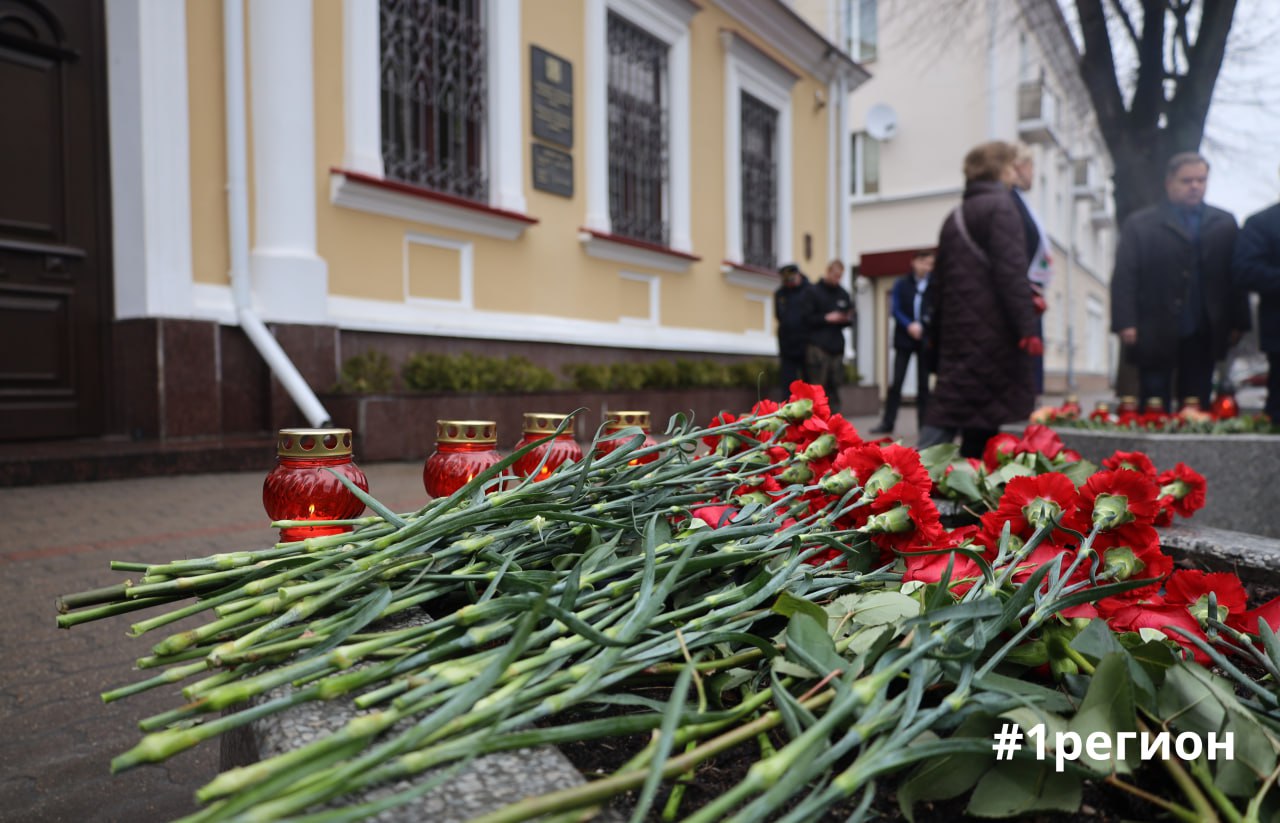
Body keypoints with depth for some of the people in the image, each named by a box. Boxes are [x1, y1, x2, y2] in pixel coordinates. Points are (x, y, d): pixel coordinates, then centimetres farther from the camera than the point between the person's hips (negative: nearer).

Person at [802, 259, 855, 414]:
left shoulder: (843, 294, 18)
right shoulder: (814, 292, 2)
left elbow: (849, 320, 21)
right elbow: (807, 319, -3)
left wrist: (848, 319, -1)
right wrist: (826, 318, -14)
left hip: (837, 347, 5)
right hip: (818, 347, -5)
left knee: (834, 387, 5)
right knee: (817, 387, -7)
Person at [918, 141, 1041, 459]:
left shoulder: (954, 217, 18)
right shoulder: (1000, 206, -5)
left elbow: (938, 281, 19)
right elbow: (1011, 273, -15)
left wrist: (941, 330, 22)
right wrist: (1027, 329, -17)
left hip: (957, 330, 7)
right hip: (992, 332, -7)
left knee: (949, 407, 8)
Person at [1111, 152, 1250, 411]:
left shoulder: (1225, 224, 12)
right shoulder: (1140, 224, 2)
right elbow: (1124, 277, -4)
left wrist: (1238, 323, 2)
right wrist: (1125, 324, -13)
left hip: (1203, 337, 3)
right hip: (1155, 335, -3)